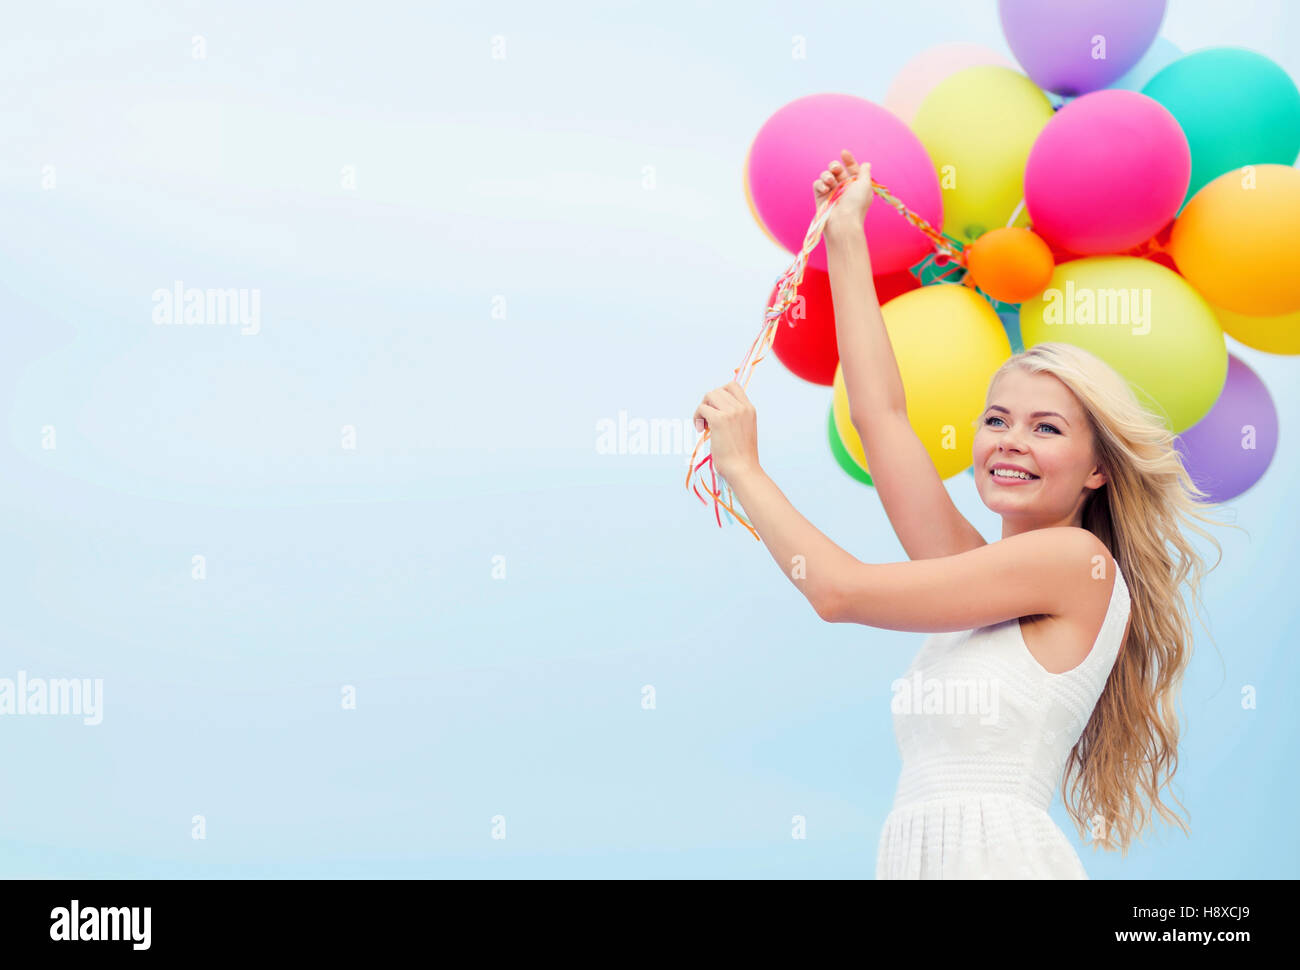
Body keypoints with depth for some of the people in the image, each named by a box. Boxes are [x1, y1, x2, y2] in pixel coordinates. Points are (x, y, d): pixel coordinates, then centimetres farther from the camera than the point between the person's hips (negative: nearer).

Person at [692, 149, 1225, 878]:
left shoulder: (1077, 559, -3)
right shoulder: (977, 571, 17)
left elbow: (840, 590, -4)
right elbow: (880, 413, 19)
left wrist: (742, 466, 7)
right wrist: (845, 238, 25)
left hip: (997, 852, -7)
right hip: (915, 856, 7)